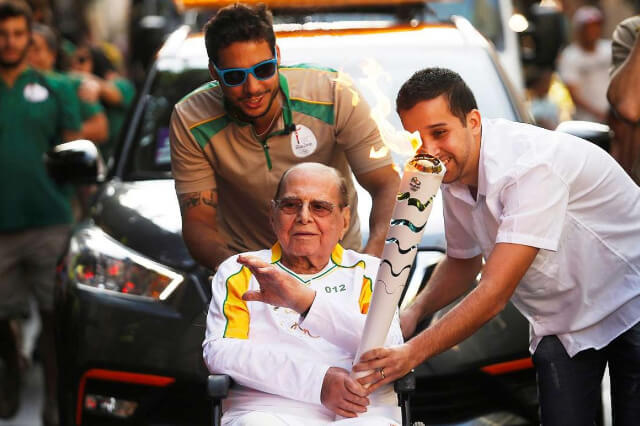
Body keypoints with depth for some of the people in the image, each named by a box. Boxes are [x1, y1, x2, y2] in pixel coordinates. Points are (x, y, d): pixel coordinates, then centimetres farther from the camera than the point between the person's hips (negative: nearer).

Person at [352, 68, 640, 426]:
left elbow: (495, 293, -34)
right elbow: (464, 261, 12)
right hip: (561, 326, 7)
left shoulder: (531, 164, -31)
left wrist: (412, 353, -35)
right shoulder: (454, 173, -6)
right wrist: (414, 313, -7)